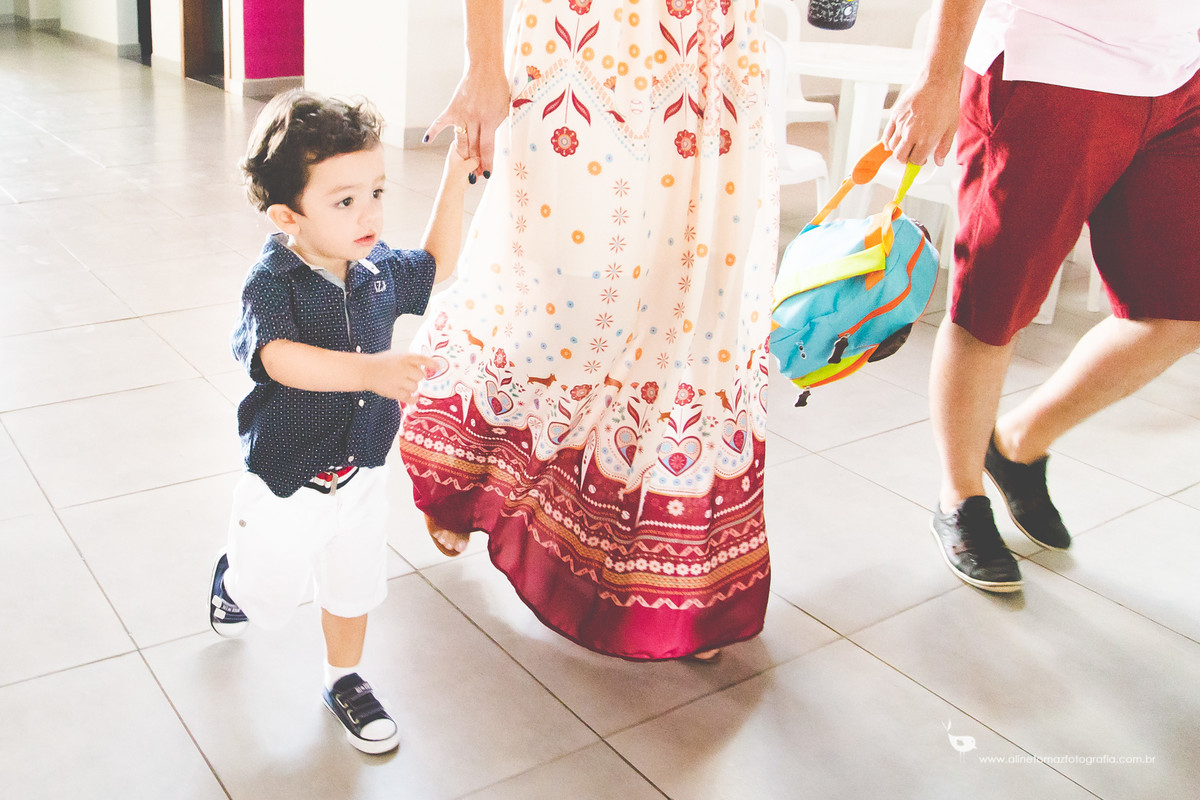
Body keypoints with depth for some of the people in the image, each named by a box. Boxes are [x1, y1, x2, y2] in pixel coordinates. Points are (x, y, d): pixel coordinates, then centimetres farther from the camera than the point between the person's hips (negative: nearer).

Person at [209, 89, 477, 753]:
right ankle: (234, 572, 56)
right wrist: (370, 369, -58)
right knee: (271, 595, 20)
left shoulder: (376, 267, -6)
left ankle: (344, 681, 44)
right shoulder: (272, 281, -25)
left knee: (353, 586, 19)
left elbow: (435, 266, 13)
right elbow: (278, 356, -44)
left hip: (359, 471, 4)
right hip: (287, 481, -4)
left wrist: (455, 177, 6)